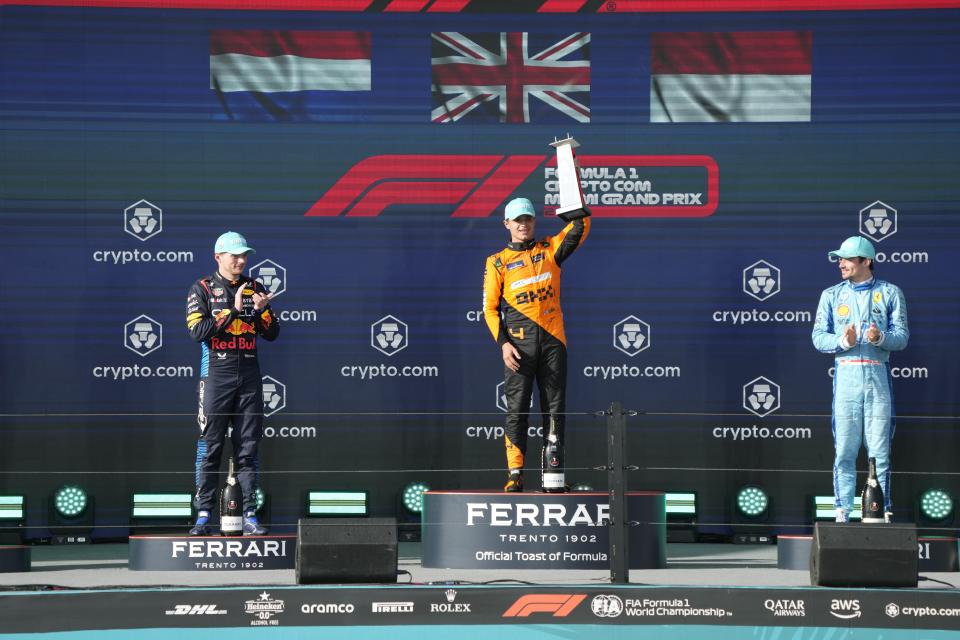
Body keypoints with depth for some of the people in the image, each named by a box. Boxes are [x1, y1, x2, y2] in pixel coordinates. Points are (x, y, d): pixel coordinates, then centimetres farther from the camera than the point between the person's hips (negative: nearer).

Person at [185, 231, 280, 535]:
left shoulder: (255, 288, 13)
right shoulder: (202, 289, 2)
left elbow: (272, 334, 11)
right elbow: (197, 330, -12)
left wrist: (262, 311, -8)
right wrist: (233, 309, -15)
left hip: (249, 377, 3)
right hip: (216, 376, -3)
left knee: (248, 448, 2)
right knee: (210, 447, -3)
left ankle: (250, 516, 3)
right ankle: (203, 516, -1)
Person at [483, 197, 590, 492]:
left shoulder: (549, 249, 13)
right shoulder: (497, 262, 8)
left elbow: (579, 227, -1)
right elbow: (490, 308, 4)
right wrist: (503, 343, -8)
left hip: (553, 340, 2)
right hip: (518, 343, -2)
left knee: (555, 409, 2)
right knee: (517, 409, -4)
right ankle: (515, 474, -2)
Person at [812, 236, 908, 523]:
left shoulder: (890, 293, 9)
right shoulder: (831, 295, 13)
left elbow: (902, 336, 1)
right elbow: (818, 337, 4)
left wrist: (881, 338, -20)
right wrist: (842, 341, -16)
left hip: (878, 374, -1)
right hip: (846, 373, 1)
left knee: (879, 449, -1)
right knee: (844, 449, -1)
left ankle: (882, 511, 4)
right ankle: (842, 512, 3)